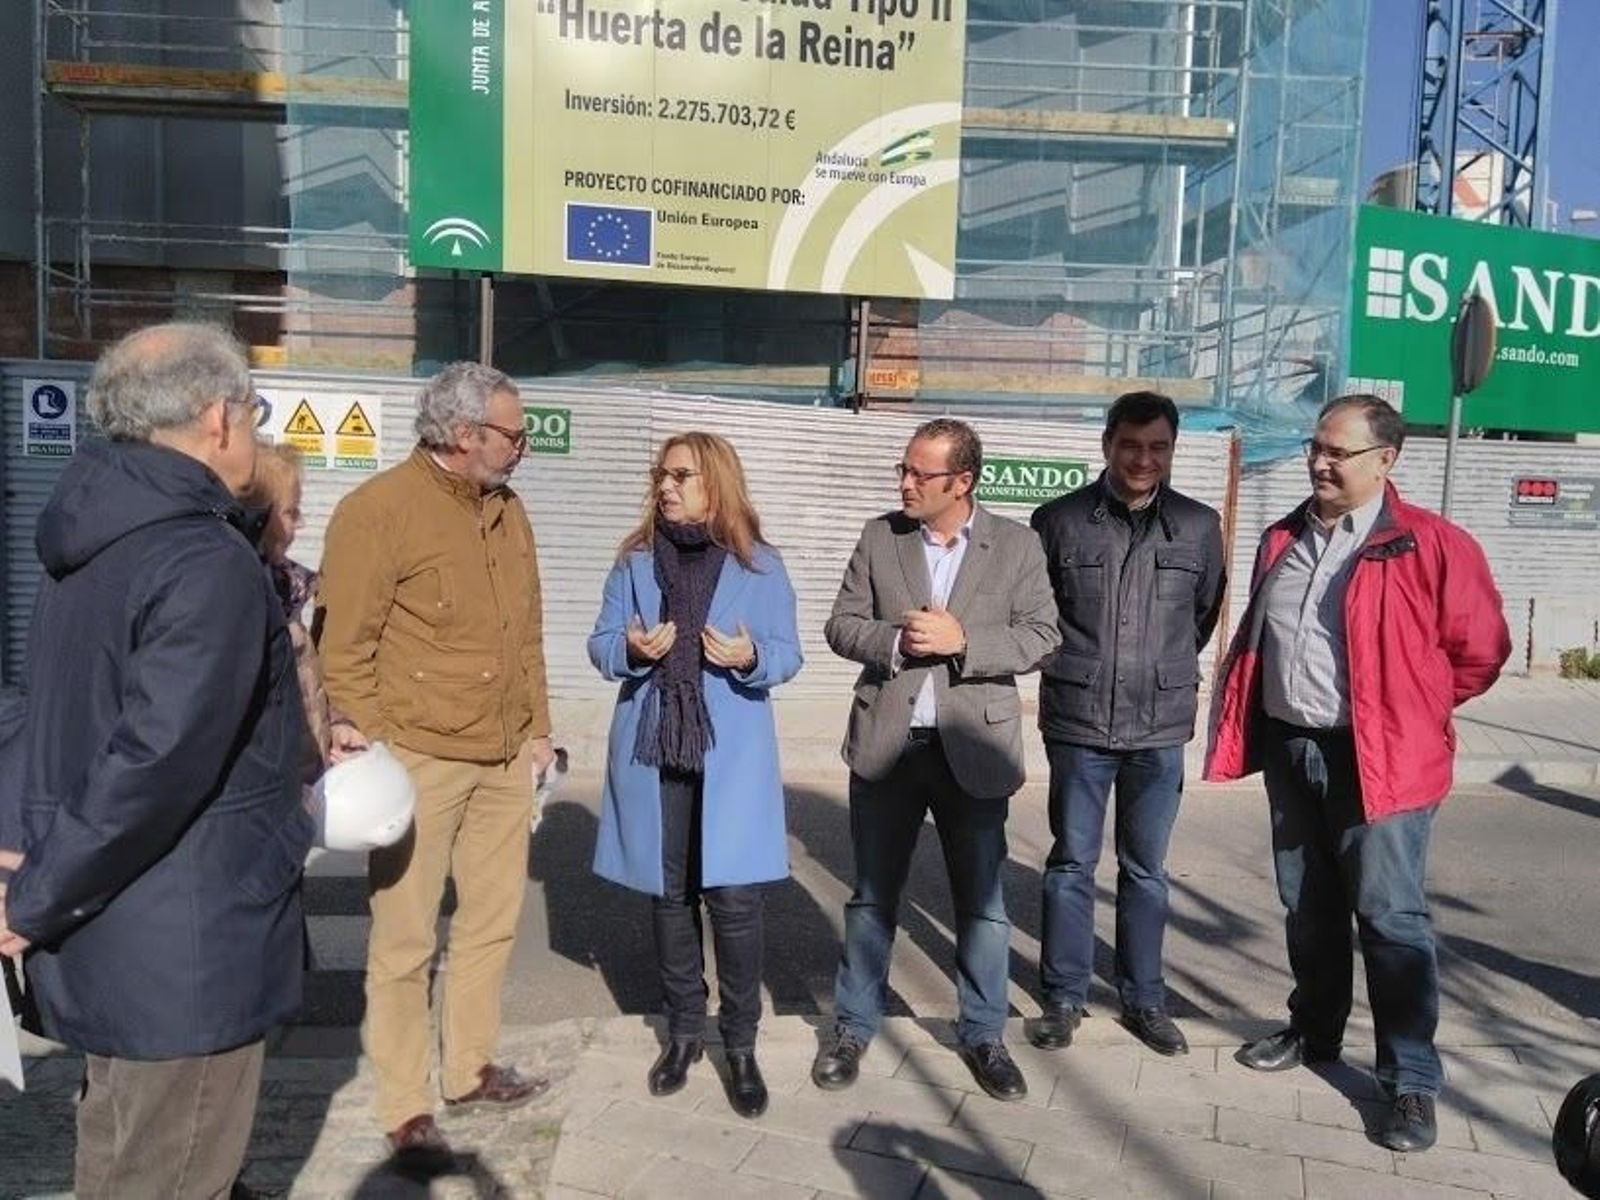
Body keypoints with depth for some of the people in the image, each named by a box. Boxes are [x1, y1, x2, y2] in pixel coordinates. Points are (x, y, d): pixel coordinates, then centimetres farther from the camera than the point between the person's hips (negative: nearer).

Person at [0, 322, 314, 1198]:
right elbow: (159, 761, -30)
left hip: (112, 927, 9)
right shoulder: (209, 563, -23)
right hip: (182, 944, -9)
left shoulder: (101, 527, 6)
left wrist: (299, 738, 17)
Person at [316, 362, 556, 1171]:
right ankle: (405, 1111, 19)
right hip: (419, 760, -7)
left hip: (504, 758, 7)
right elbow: (342, 646, -12)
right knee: (405, 938, 4)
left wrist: (537, 728, 15)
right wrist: (369, 751, -13)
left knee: (493, 919, 16)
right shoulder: (379, 509, -12)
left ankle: (469, 1071, 34)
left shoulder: (506, 511, 11)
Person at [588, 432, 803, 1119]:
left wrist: (751, 658, -20)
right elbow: (601, 646, 6)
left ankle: (741, 1044, 14)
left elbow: (787, 655, 1)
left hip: (731, 757, -2)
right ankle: (684, 1029, 29)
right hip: (652, 753, 3)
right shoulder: (636, 561, 5)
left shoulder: (759, 566, 0)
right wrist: (630, 649, -16)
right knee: (668, 895, 11)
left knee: (733, 897, -4)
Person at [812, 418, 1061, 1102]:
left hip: (972, 748, -1)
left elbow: (1041, 637, -5)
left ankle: (984, 1035, 28)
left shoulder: (1017, 546, -2)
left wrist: (964, 642, -19)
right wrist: (895, 639, -18)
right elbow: (842, 626, 2)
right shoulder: (879, 537, 2)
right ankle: (854, 1025, 30)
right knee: (872, 896, 13)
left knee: (982, 903, 10)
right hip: (886, 743, 1)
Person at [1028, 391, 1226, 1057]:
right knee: (1072, 864, 9)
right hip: (1077, 722, -1)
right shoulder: (1058, 520, -3)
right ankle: (1064, 997, 23)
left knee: (1146, 870, 13)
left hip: (1160, 727, 1)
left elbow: (1206, 615, 14)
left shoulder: (1200, 527, 1)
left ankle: (1144, 1000, 27)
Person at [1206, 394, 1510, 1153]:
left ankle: (1412, 1080, 13)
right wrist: (1250, 725, 14)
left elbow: (1480, 650, -4)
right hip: (1289, 750, 6)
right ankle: (1312, 1031, 34)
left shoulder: (1433, 546, -10)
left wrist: (1410, 712, 2)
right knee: (1306, 906, 17)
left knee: (1389, 916, 0)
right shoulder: (1283, 540, 8)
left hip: (1377, 758, -6)